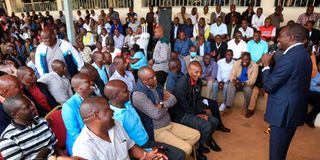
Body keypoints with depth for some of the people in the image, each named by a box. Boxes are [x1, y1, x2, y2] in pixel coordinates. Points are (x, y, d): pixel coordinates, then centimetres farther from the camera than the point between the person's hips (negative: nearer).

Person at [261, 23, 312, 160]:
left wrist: (266, 65, -9)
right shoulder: (304, 54, 8)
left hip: (284, 111, -9)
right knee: (282, 149, 25)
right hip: (295, 109, 9)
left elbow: (268, 86, -19)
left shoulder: (289, 58, -23)